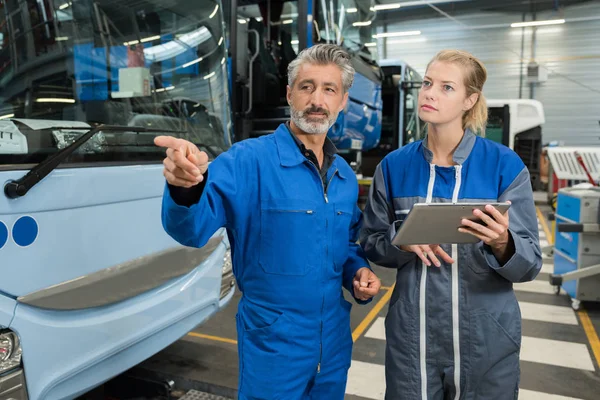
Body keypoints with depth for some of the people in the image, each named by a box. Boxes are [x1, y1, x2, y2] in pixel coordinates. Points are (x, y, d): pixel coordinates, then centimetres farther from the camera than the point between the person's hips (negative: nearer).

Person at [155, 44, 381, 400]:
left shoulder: (345, 176, 4)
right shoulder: (249, 161, -16)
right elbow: (193, 229, -29)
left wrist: (359, 272, -3)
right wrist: (186, 189, -49)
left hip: (335, 341, 6)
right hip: (273, 345, -5)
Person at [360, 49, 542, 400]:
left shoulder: (505, 164, -9)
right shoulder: (394, 166, -2)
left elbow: (530, 264, -8)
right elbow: (371, 244, 2)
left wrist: (501, 244, -28)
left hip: (487, 339, -1)